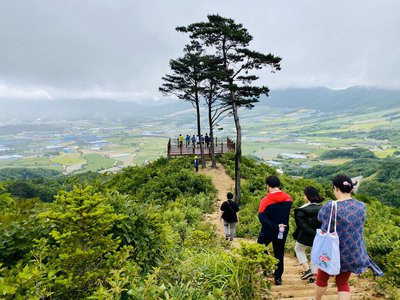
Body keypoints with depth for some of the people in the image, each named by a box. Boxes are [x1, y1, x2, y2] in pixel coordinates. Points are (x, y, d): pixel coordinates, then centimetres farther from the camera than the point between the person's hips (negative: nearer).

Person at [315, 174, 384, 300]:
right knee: (343, 283, 19)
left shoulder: (330, 206, -23)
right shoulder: (362, 206, -8)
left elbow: (320, 217, -3)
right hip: (353, 253, 4)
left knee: (322, 279, 21)